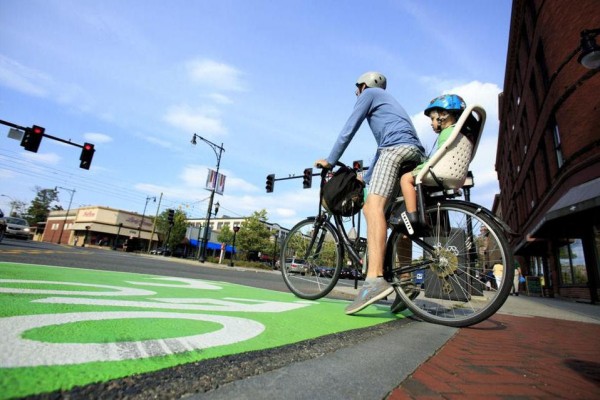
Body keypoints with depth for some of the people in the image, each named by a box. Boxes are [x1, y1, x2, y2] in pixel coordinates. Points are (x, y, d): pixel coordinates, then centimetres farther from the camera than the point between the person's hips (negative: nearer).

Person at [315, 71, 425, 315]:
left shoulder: (369, 93, 16)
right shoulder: (389, 101, 41)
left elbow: (348, 130, 6)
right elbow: (384, 146, 39)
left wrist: (330, 161, 11)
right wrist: (365, 178, 40)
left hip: (398, 148, -9)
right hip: (416, 155, 9)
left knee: (374, 206, -25)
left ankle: (375, 279, -40)